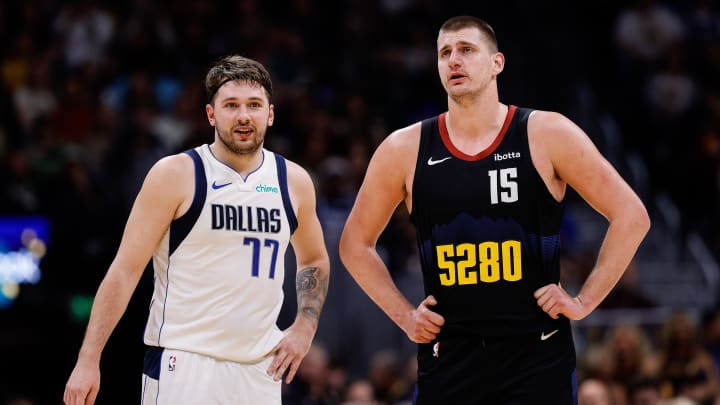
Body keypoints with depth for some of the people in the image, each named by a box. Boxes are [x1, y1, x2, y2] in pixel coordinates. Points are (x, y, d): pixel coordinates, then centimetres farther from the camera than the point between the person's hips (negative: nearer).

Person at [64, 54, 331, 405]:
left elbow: (314, 261, 26)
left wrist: (305, 327, 9)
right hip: (182, 363, -4)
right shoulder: (175, 175, -5)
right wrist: (88, 359, -13)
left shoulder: (294, 181, 8)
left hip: (260, 368, 5)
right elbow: (126, 270, -6)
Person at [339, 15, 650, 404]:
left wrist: (584, 301, -4)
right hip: (448, 355, 2)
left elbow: (631, 216, 0)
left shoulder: (547, 135, -3)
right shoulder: (404, 150, 3)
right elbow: (355, 243, 16)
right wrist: (403, 314, 6)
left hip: (537, 354, -2)